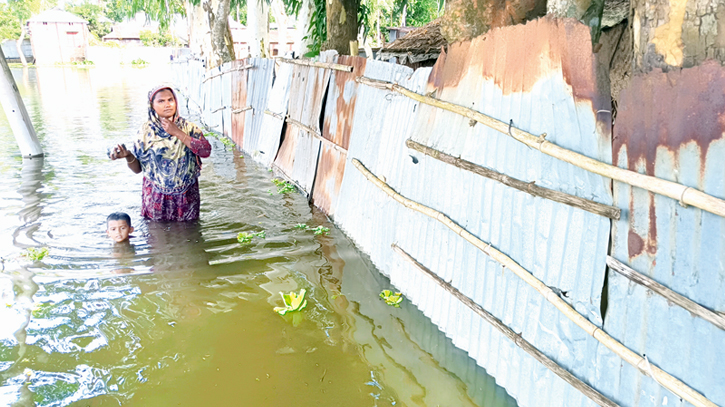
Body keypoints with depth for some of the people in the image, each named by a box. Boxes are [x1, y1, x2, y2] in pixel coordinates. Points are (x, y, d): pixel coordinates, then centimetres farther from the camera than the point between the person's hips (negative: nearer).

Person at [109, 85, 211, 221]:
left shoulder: (189, 127, -3)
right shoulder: (146, 130, -3)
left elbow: (206, 151, -20)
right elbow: (137, 168, 0)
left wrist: (177, 133, -19)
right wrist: (128, 155, -22)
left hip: (186, 197, 0)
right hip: (156, 197, 0)